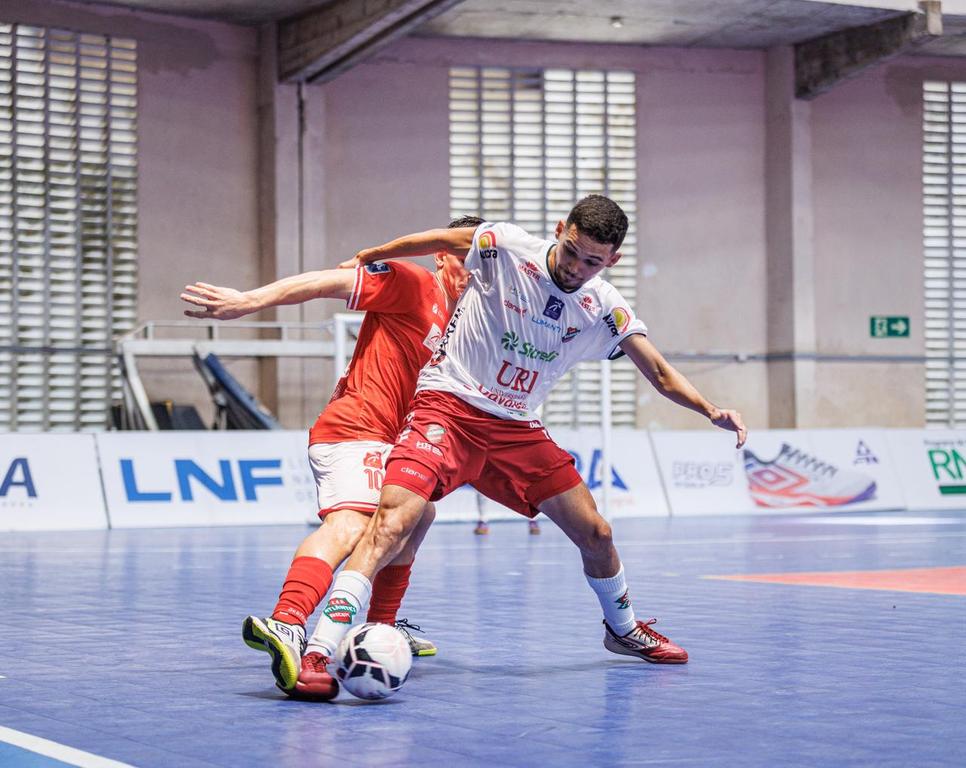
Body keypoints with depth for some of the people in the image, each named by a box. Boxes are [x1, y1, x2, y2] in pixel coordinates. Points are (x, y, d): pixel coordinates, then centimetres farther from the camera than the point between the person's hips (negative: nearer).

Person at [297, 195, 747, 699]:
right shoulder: (503, 247, -11)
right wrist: (364, 259, 16)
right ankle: (318, 652, -31)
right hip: (448, 407, -5)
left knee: (595, 533, 6)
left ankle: (623, 629, 35)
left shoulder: (606, 309, 0)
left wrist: (711, 410, -18)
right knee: (392, 521, -27)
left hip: (515, 429, 5)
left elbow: (660, 374, -1)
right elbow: (437, 240, 6)